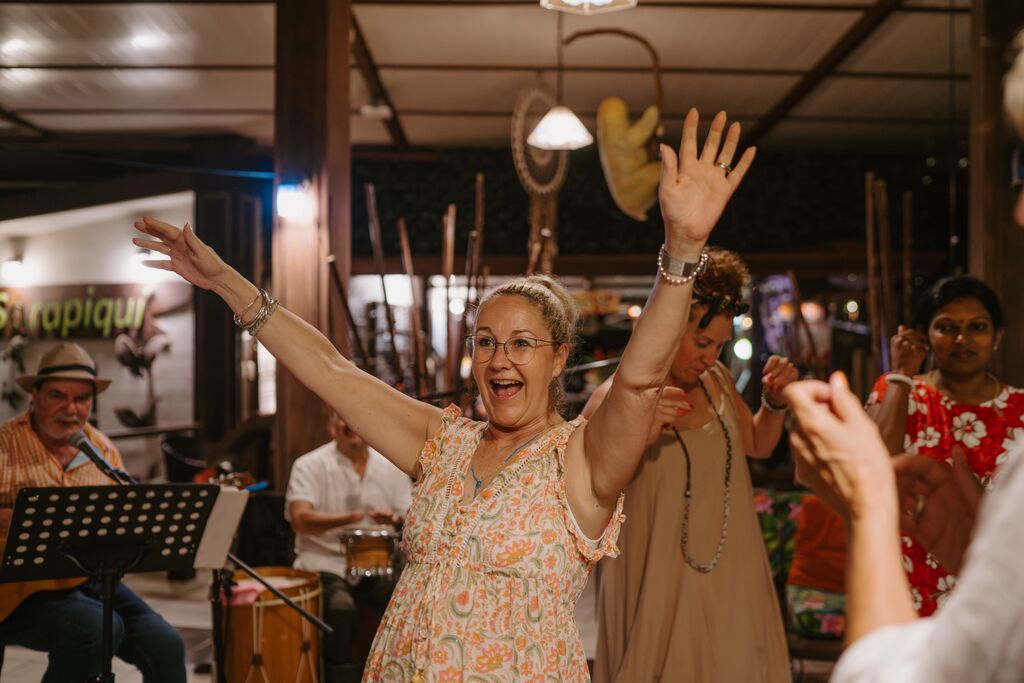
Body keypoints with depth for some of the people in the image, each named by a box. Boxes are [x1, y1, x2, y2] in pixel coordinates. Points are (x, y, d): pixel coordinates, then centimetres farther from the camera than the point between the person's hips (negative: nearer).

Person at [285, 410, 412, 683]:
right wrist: (350, 518, -34)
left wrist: (396, 520, -17)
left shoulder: (392, 467, 7)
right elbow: (300, 520, -19)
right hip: (326, 565, -3)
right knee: (340, 611, -32)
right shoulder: (309, 465, -4)